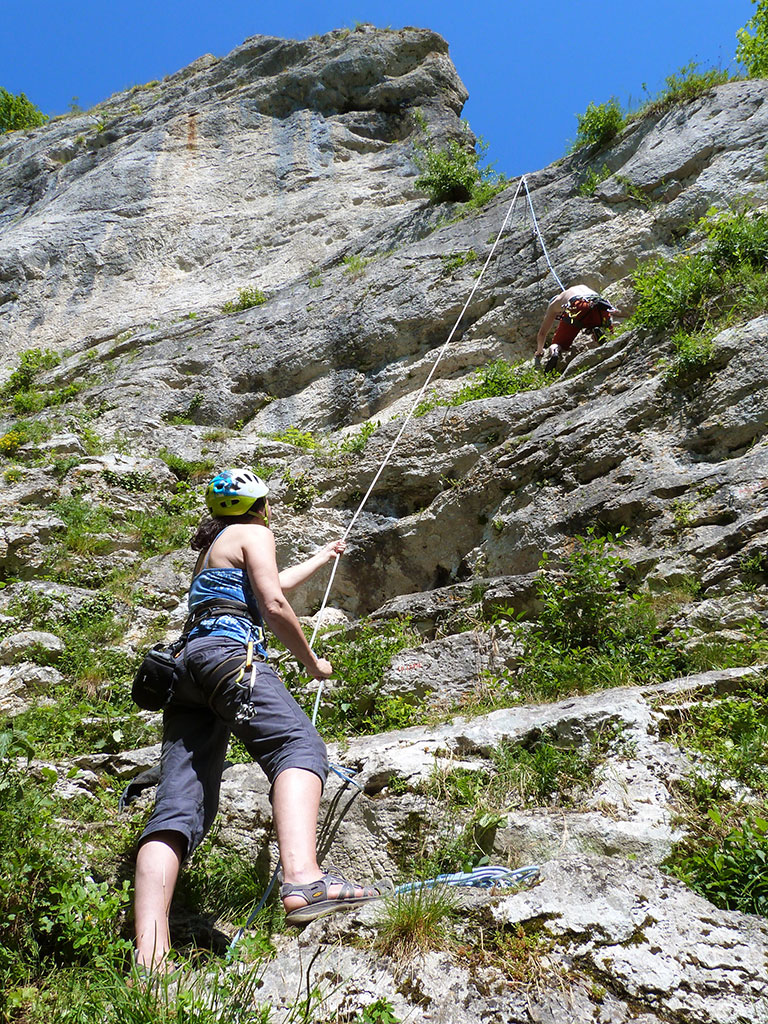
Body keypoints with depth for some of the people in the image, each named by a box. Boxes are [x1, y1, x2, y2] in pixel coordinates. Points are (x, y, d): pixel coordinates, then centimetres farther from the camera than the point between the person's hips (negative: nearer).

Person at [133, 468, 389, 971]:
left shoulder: (213, 546, 38)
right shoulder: (253, 533, 12)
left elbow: (267, 584, 55)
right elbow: (274, 606, -3)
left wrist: (321, 559, 71)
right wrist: (312, 662, 11)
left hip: (186, 666, 8)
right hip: (228, 651, -8)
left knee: (178, 808, -8)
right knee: (300, 743, -25)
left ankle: (149, 954, -22)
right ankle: (303, 879, -50)